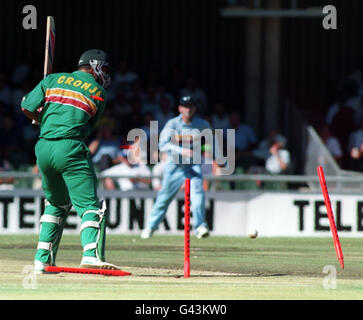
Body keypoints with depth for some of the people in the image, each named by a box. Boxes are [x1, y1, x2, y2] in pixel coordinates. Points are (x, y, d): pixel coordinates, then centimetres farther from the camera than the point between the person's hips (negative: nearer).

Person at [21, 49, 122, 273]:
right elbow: (88, 128, 12)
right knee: (89, 204, -7)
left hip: (43, 149, 5)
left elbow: (27, 107, 12)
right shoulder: (99, 93, 9)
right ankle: (91, 254, -29)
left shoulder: (53, 80, 15)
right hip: (70, 149, -5)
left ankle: (43, 258, 17)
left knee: (57, 204, 21)